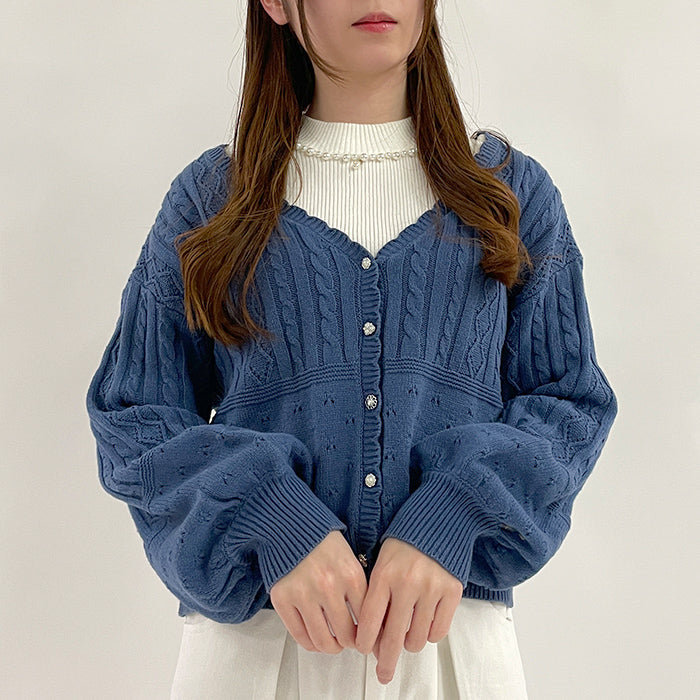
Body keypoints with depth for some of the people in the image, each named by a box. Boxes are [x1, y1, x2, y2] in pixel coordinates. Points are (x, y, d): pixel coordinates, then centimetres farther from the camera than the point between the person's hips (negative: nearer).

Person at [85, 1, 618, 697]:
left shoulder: (512, 190, 6)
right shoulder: (211, 195, 3)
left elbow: (571, 400, 4)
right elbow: (132, 417, 1)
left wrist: (455, 518, -14)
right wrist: (268, 522, -17)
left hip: (454, 628, 1)